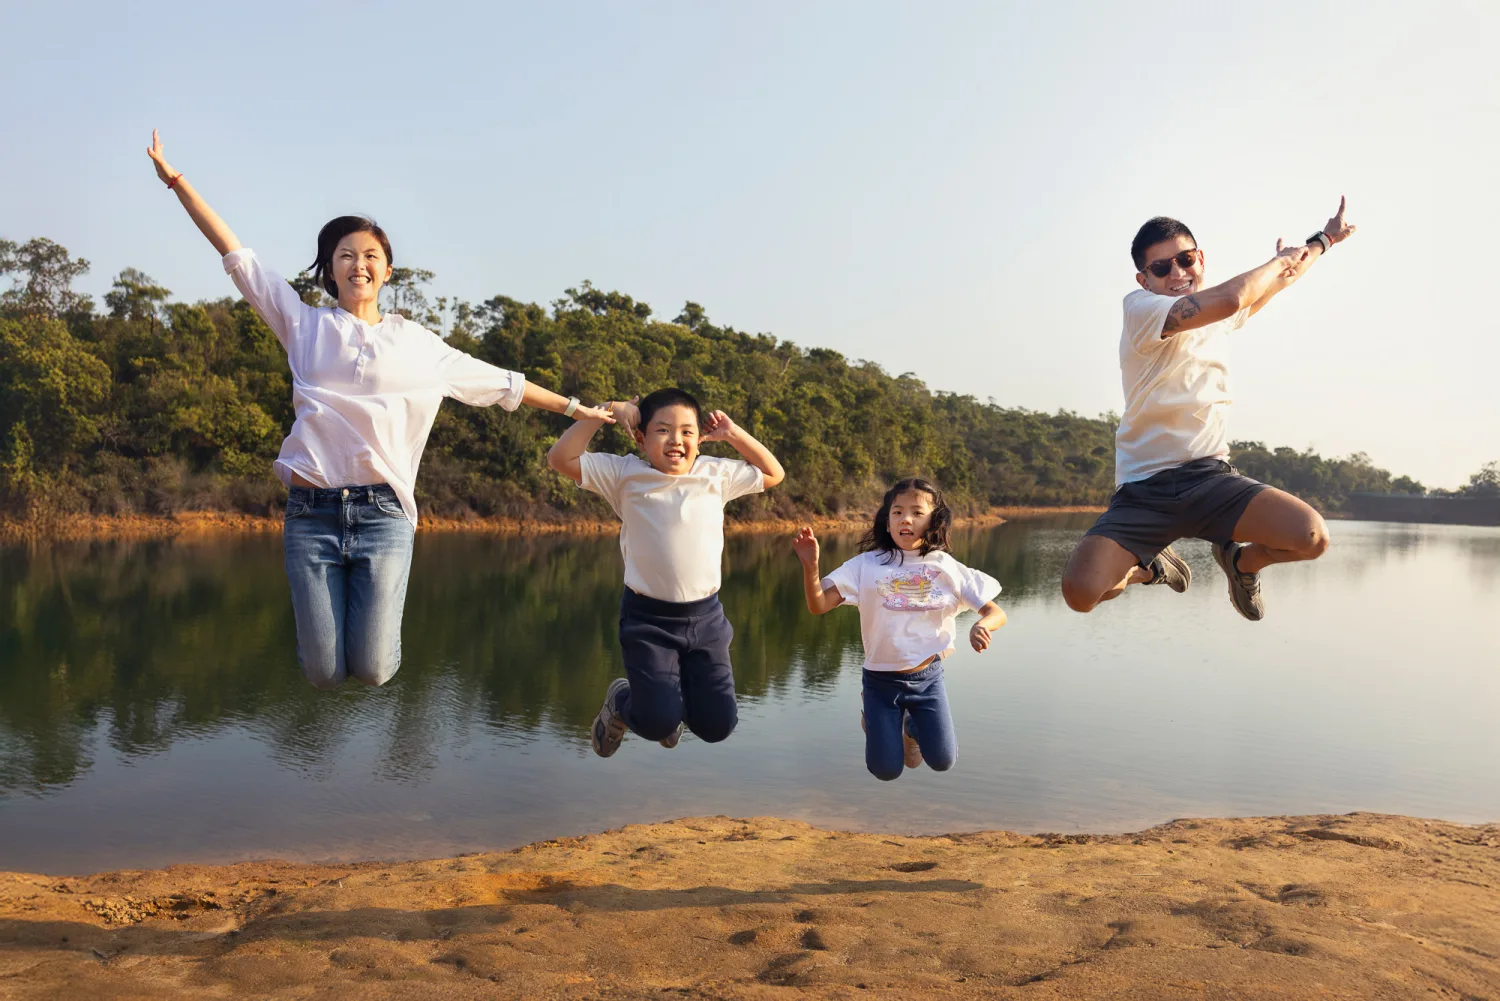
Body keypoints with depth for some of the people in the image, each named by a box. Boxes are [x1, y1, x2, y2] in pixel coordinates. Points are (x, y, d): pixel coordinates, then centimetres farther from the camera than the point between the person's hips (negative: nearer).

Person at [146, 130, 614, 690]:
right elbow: (236, 255, 12)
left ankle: (370, 613, 28)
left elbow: (500, 384, 16)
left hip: (382, 514, 0)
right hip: (312, 514, 1)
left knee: (373, 670, -7)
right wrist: (176, 179, 9)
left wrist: (574, 408, 17)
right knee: (324, 674, -1)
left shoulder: (416, 344, 11)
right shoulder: (305, 326, 11)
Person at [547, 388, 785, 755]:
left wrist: (734, 434, 4)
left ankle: (671, 695, 37)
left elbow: (773, 474, 16)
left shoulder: (717, 473, 4)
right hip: (649, 617, -3)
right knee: (657, 724, -12)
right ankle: (621, 700, 24)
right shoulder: (625, 473, -3)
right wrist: (605, 411, -10)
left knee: (717, 725, 3)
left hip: (705, 615, 3)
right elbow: (561, 458, -7)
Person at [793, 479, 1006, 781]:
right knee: (886, 771, 4)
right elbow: (818, 606, -17)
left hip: (928, 679, 1)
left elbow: (996, 613, -6)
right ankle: (871, 719, 36)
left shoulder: (946, 567, -8)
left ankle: (912, 726, 37)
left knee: (943, 762, 4)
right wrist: (810, 565, -35)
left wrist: (982, 625, -30)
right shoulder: (867, 565, -11)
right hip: (881, 681, -1)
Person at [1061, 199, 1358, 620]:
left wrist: (1323, 240, 48)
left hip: (1211, 477, 5)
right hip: (1145, 488, -4)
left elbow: (1270, 286, 37)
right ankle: (1151, 566, 15)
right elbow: (1232, 298, -24)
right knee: (1081, 591, -25)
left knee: (1312, 538, -23)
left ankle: (1241, 559, 17)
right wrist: (1277, 261, -4)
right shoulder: (1139, 308, -10)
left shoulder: (1221, 314, 13)